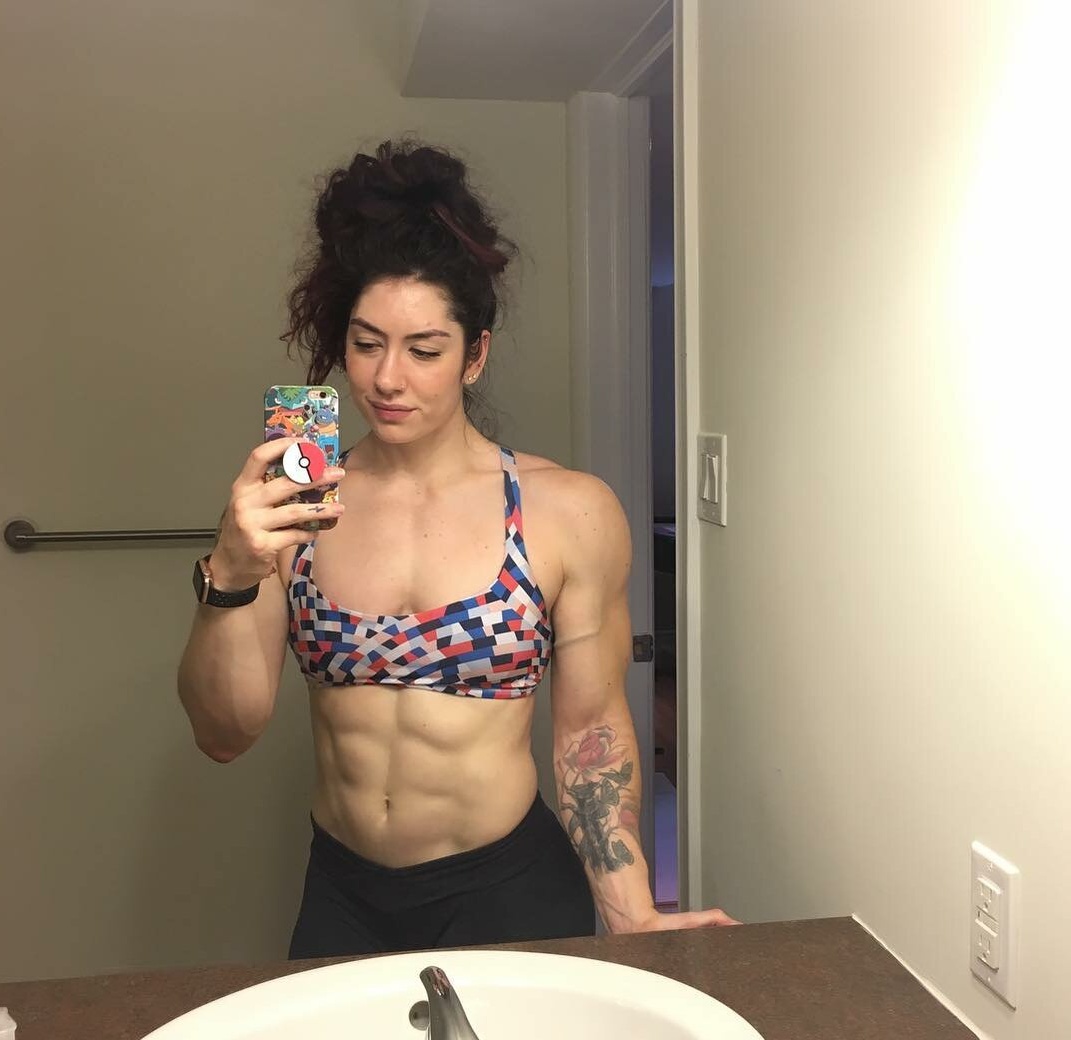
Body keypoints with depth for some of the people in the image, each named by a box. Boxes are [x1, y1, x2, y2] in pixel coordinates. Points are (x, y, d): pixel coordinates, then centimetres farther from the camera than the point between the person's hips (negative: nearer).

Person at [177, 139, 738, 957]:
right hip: (342, 897, 3)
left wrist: (632, 915, -13)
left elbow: (591, 727, -6)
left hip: (509, 892, -2)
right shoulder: (292, 506, -5)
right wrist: (233, 577, -24)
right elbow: (225, 734, -8)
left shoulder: (571, 513, -12)